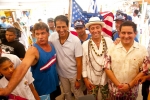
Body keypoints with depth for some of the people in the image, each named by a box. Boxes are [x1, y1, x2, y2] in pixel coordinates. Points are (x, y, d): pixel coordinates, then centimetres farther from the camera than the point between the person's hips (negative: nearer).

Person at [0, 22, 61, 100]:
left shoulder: (51, 45, -7)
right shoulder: (33, 50, -26)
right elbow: (23, 67, -42)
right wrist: (8, 89, -53)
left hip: (55, 84, 6)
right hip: (43, 90, -6)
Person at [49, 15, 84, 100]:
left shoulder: (76, 40, -24)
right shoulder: (52, 37, -15)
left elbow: (79, 62, -17)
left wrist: (78, 79, -12)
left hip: (74, 74, -3)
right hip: (61, 74, 3)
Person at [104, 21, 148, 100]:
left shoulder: (142, 50, -6)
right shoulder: (112, 48, -6)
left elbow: (144, 71, -6)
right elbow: (107, 68, -6)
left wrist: (129, 85, -13)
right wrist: (118, 84, -12)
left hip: (132, 90, 0)